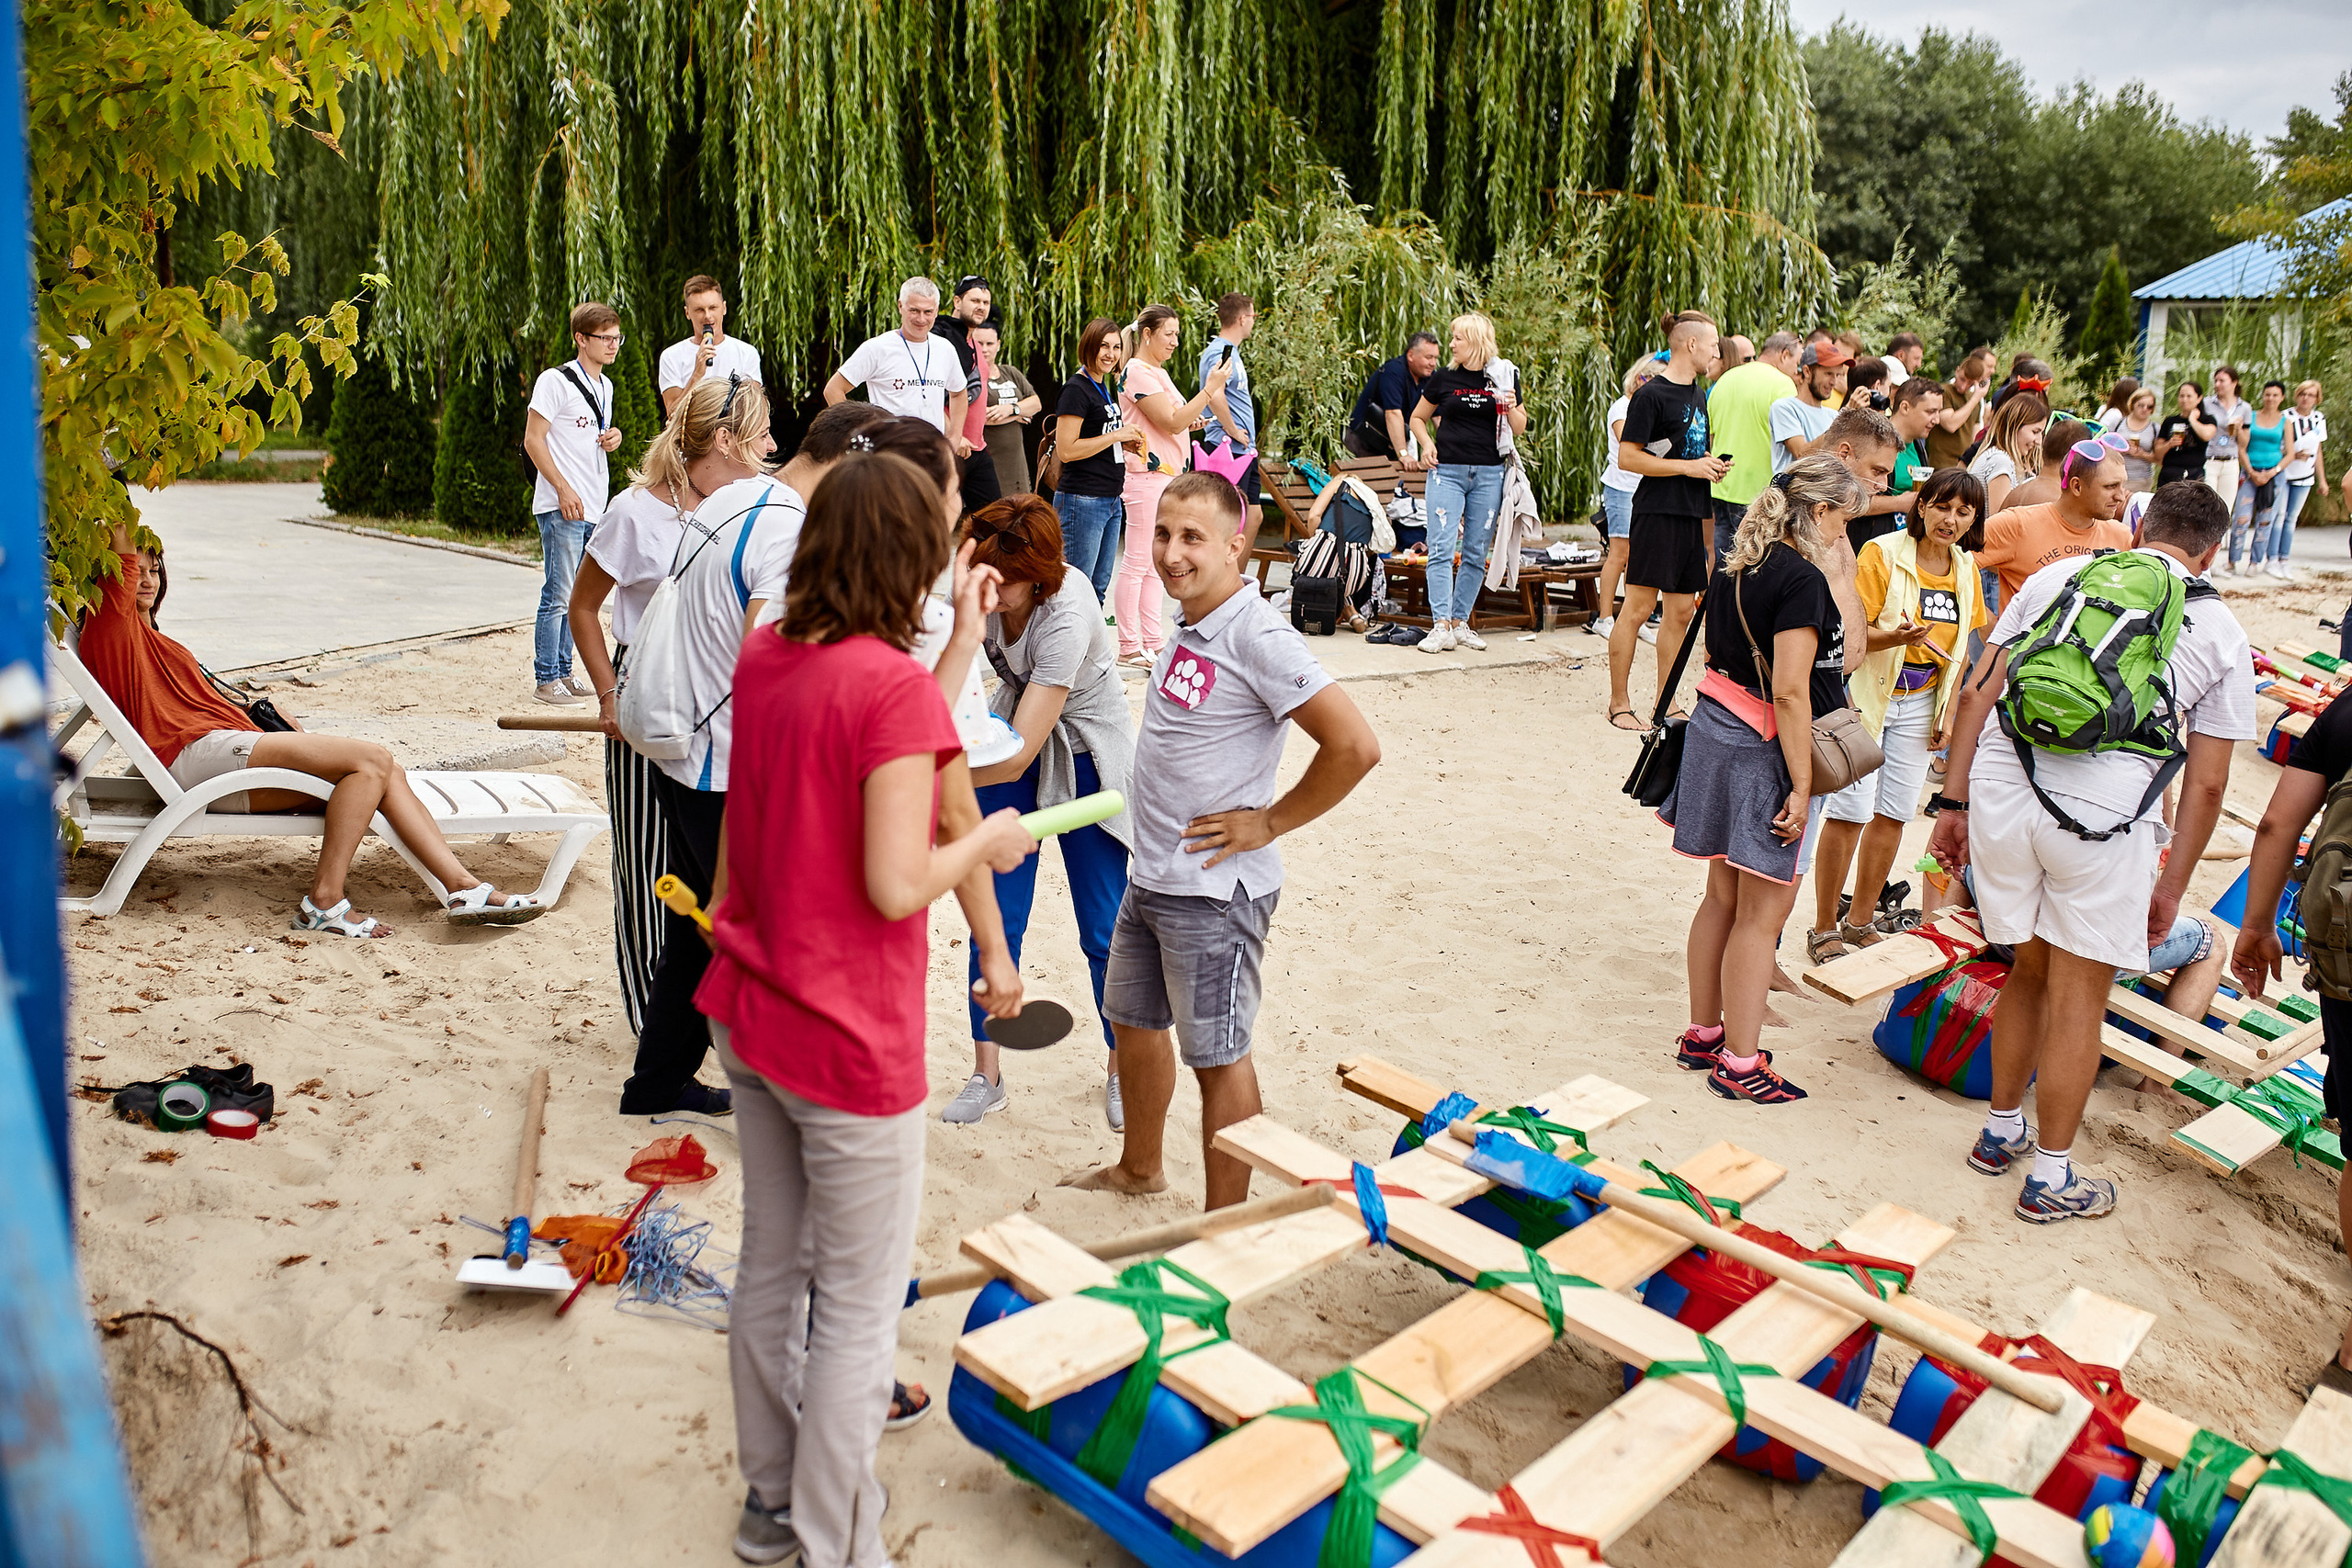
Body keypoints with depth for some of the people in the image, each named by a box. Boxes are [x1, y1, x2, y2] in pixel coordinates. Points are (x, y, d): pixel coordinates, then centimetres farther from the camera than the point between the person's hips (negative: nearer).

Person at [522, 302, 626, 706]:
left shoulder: (605, 386, 16)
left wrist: (612, 438, 5)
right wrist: (564, 489, -17)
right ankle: (546, 678, 1)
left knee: (576, 595, 12)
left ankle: (564, 670, 21)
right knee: (559, 594, -6)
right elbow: (533, 439, -11)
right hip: (561, 506, -8)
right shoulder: (555, 382, -8)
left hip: (594, 507, 8)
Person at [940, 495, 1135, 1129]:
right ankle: (986, 1073, 16)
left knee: (1104, 931, 1)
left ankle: (1122, 1069, 23)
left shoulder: (1067, 614, -35)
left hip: (1084, 756, -4)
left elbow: (1016, 755, -37)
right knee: (995, 917, 2)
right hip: (1009, 744, 5)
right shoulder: (977, 586, -18)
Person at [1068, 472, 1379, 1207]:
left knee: (1218, 1055, 3)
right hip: (1148, 877, 9)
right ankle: (1140, 1166, 46)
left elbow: (1354, 746, -27)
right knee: (1133, 1020, 23)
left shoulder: (1258, 637, -20)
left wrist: (1267, 823, -18)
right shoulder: (1187, 626, 6)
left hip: (1215, 890, -9)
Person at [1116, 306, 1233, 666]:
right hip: (1147, 477, -10)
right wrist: (1210, 388, -16)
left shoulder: (1158, 372, 20)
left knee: (1154, 565, 11)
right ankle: (1129, 646, -1)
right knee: (1136, 564, -6)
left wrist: (1189, 422, 9)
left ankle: (1151, 642, 15)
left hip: (1168, 476, 10)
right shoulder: (1138, 373, -11)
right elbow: (1172, 422, -17)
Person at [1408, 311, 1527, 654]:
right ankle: (1441, 625, -11)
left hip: (1488, 474, 1)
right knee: (1442, 549, -10)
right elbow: (1417, 418, 17)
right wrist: (1428, 445, 0)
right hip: (1447, 471, -1)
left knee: (1475, 554, 5)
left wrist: (1512, 408, -9)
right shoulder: (1443, 378, 5)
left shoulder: (1504, 376, 6)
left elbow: (1520, 429, 12)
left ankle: (1460, 622, 14)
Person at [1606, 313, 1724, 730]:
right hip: (1657, 512, -8)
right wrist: (1689, 466, -15)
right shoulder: (1652, 394, -8)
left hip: (1692, 514, 8)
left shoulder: (1699, 395, 18)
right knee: (1637, 609, -6)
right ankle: (1619, 703, 0)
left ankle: (1665, 702, 15)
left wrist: (1712, 463, 13)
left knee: (1680, 613, 8)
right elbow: (1627, 458, -13)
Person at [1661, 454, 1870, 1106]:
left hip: (1715, 727, 9)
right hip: (1765, 751, -9)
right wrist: (1800, 787, -19)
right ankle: (1739, 1063, 8)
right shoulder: (1802, 579, -18)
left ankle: (1702, 1034, 28)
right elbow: (1789, 692, -22)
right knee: (1764, 910, 1)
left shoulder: (1736, 565, 8)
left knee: (1723, 897, 18)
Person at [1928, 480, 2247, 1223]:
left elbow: (1975, 695, 9)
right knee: (2077, 997, 10)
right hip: (2104, 813, -3)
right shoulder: (2220, 633, 11)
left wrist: (1953, 804, 13)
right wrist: (2171, 885, 16)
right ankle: (2050, 1178, 21)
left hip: (2000, 790, 3)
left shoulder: (2058, 575, 15)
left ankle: (2000, 1132, 36)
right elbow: (2207, 784, 8)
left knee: (2029, 971, 22)